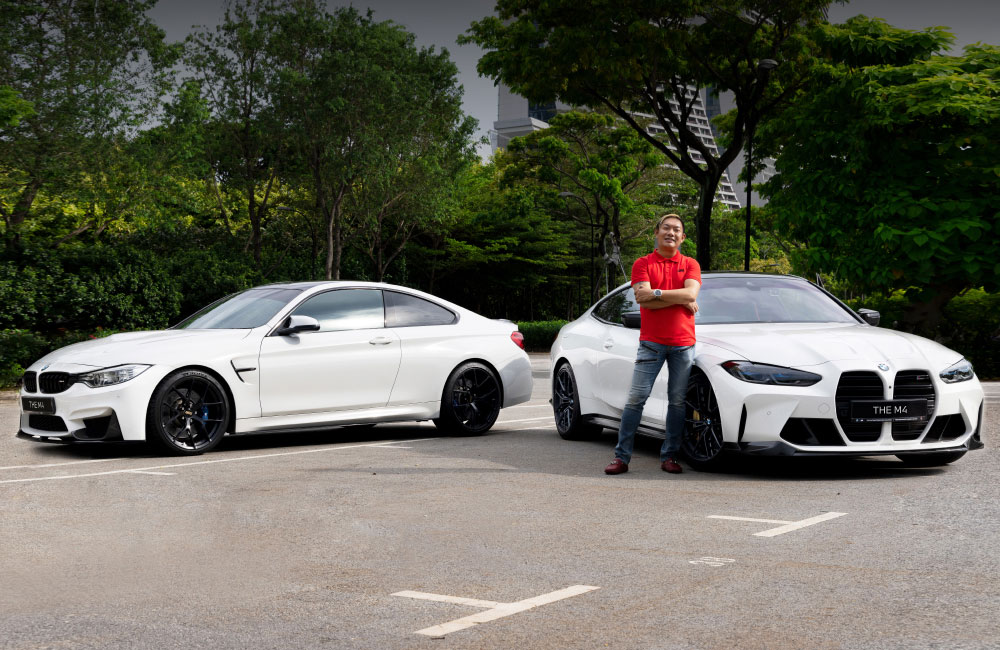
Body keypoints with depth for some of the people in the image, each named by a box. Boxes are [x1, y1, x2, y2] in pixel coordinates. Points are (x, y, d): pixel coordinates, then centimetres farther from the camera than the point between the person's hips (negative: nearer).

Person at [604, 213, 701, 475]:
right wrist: (680, 300, -8)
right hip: (651, 342, -1)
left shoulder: (690, 265, 11)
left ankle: (669, 456, 11)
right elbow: (643, 298, -8)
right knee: (636, 397, -6)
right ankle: (622, 456, -3)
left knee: (677, 401, 2)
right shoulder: (643, 264, 7)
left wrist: (656, 293, -11)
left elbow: (691, 293, -8)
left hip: (683, 343, 2)